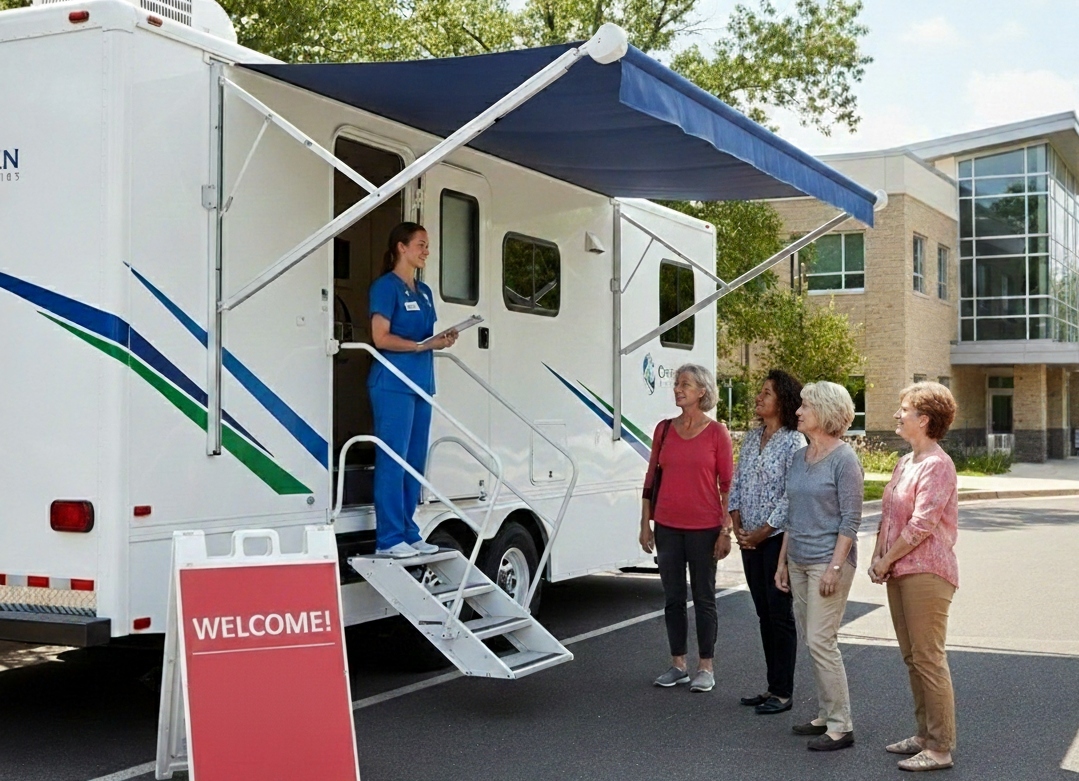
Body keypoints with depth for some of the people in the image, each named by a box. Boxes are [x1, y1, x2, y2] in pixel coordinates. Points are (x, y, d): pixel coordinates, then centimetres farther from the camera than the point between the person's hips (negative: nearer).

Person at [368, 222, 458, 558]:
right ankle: (389, 539, -5)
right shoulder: (386, 286, -5)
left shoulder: (424, 292, 19)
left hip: (421, 383, 8)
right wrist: (422, 345, -19)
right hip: (393, 385, -8)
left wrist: (442, 341, 3)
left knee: (415, 462, 9)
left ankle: (409, 533, 15)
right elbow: (381, 338, -12)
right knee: (393, 461, -8)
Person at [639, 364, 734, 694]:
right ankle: (678, 664, 21)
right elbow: (651, 477, 10)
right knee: (673, 597, 10)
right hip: (667, 526, 4)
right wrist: (645, 523, 7)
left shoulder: (716, 433, -4)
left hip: (704, 527, -3)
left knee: (704, 598, 6)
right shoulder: (664, 429, 6)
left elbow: (727, 484, -3)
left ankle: (706, 667, 16)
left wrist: (726, 530, -7)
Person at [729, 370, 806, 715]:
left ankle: (783, 692, 6)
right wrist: (737, 526, 1)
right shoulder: (751, 438, 11)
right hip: (750, 540, 7)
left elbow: (792, 496, -16)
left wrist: (763, 532, -14)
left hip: (778, 538, -7)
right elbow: (736, 484, 13)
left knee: (780, 614, -1)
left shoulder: (794, 442, -11)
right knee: (764, 613, 12)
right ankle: (772, 686, 21)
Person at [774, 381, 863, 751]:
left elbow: (851, 519, -14)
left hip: (828, 562, -8)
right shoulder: (799, 457, 11)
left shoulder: (843, 459, -11)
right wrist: (783, 561, 16)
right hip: (799, 562, 8)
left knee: (821, 640, -9)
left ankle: (841, 725, -1)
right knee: (811, 639, 11)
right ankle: (826, 714, 22)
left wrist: (834, 567, -19)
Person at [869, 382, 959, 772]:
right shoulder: (905, 462, 14)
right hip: (899, 571, 9)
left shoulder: (937, 465, -14)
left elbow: (921, 525, -19)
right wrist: (877, 557, 4)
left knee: (928, 659, -5)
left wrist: (887, 561, -11)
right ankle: (924, 735, 25)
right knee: (912, 657, 15)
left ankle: (940, 748, 1)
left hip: (927, 571, -9)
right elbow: (887, 515, 16)